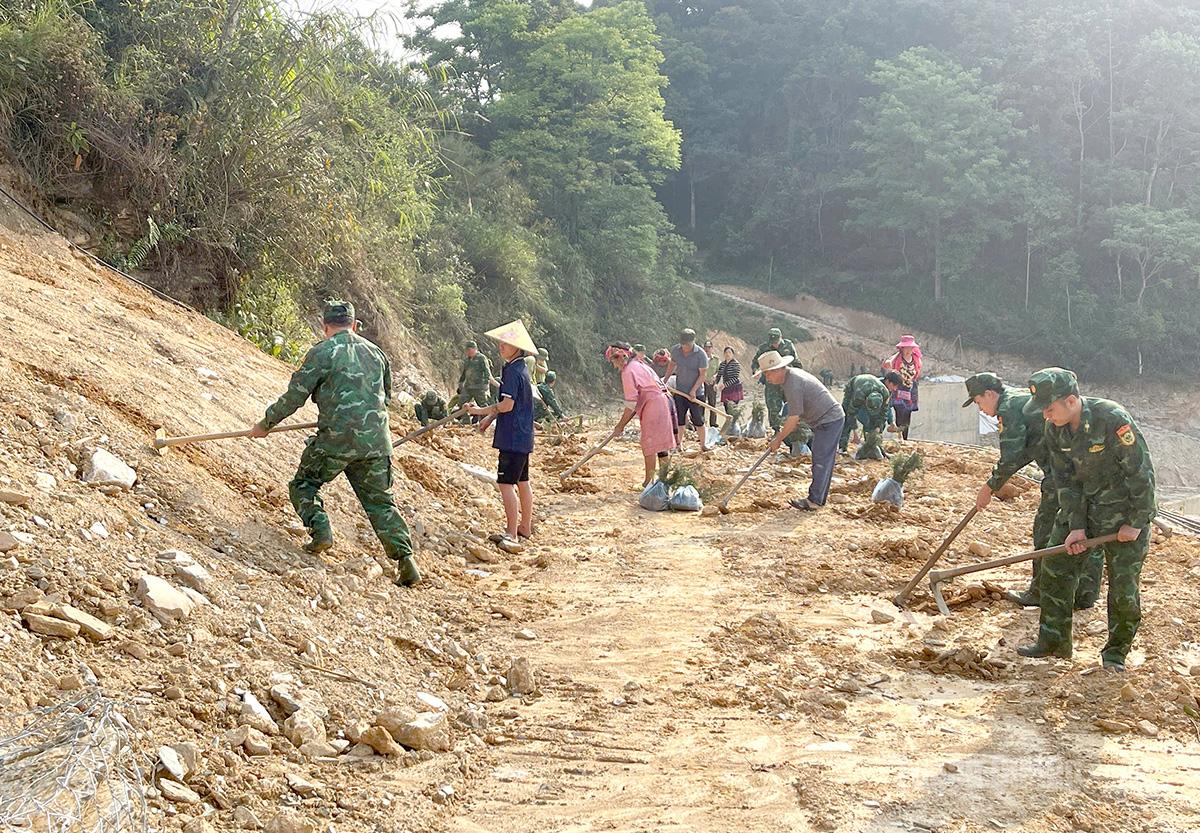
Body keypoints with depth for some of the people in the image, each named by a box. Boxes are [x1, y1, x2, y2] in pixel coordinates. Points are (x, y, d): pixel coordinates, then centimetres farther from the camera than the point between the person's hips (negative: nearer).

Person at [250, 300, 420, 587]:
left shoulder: (323, 352, -3)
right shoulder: (376, 352, 14)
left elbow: (295, 395, -2)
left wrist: (266, 424, 10)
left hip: (337, 439, -5)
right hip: (377, 440, 5)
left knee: (303, 485, 16)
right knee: (380, 500, 11)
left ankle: (320, 531, -3)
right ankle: (404, 557, -1)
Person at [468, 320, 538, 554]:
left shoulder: (512, 371, -16)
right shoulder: (521, 368, 14)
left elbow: (507, 405, -21)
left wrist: (482, 411, -9)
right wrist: (491, 416, 19)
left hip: (512, 437, -10)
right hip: (523, 436, 10)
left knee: (506, 482, -10)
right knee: (522, 481, 18)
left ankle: (512, 535, -12)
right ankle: (525, 526, 29)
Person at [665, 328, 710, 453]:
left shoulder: (701, 354, -16)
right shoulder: (675, 350, -3)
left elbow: (702, 375, -14)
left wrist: (693, 390, -22)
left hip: (696, 393, -4)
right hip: (680, 391, 4)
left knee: (698, 420, -2)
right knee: (680, 418, 9)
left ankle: (703, 444, 7)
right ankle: (679, 443, 19)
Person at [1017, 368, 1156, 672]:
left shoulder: (1113, 419, -27)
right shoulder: (1055, 430, -7)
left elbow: (1142, 472, -21)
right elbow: (1065, 481, -1)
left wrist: (1136, 523, -16)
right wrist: (1076, 526, -9)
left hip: (1124, 512, -6)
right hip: (1080, 507, 6)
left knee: (1123, 585, -3)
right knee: (1054, 569, 4)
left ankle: (1117, 652, 15)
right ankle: (1053, 641, 16)